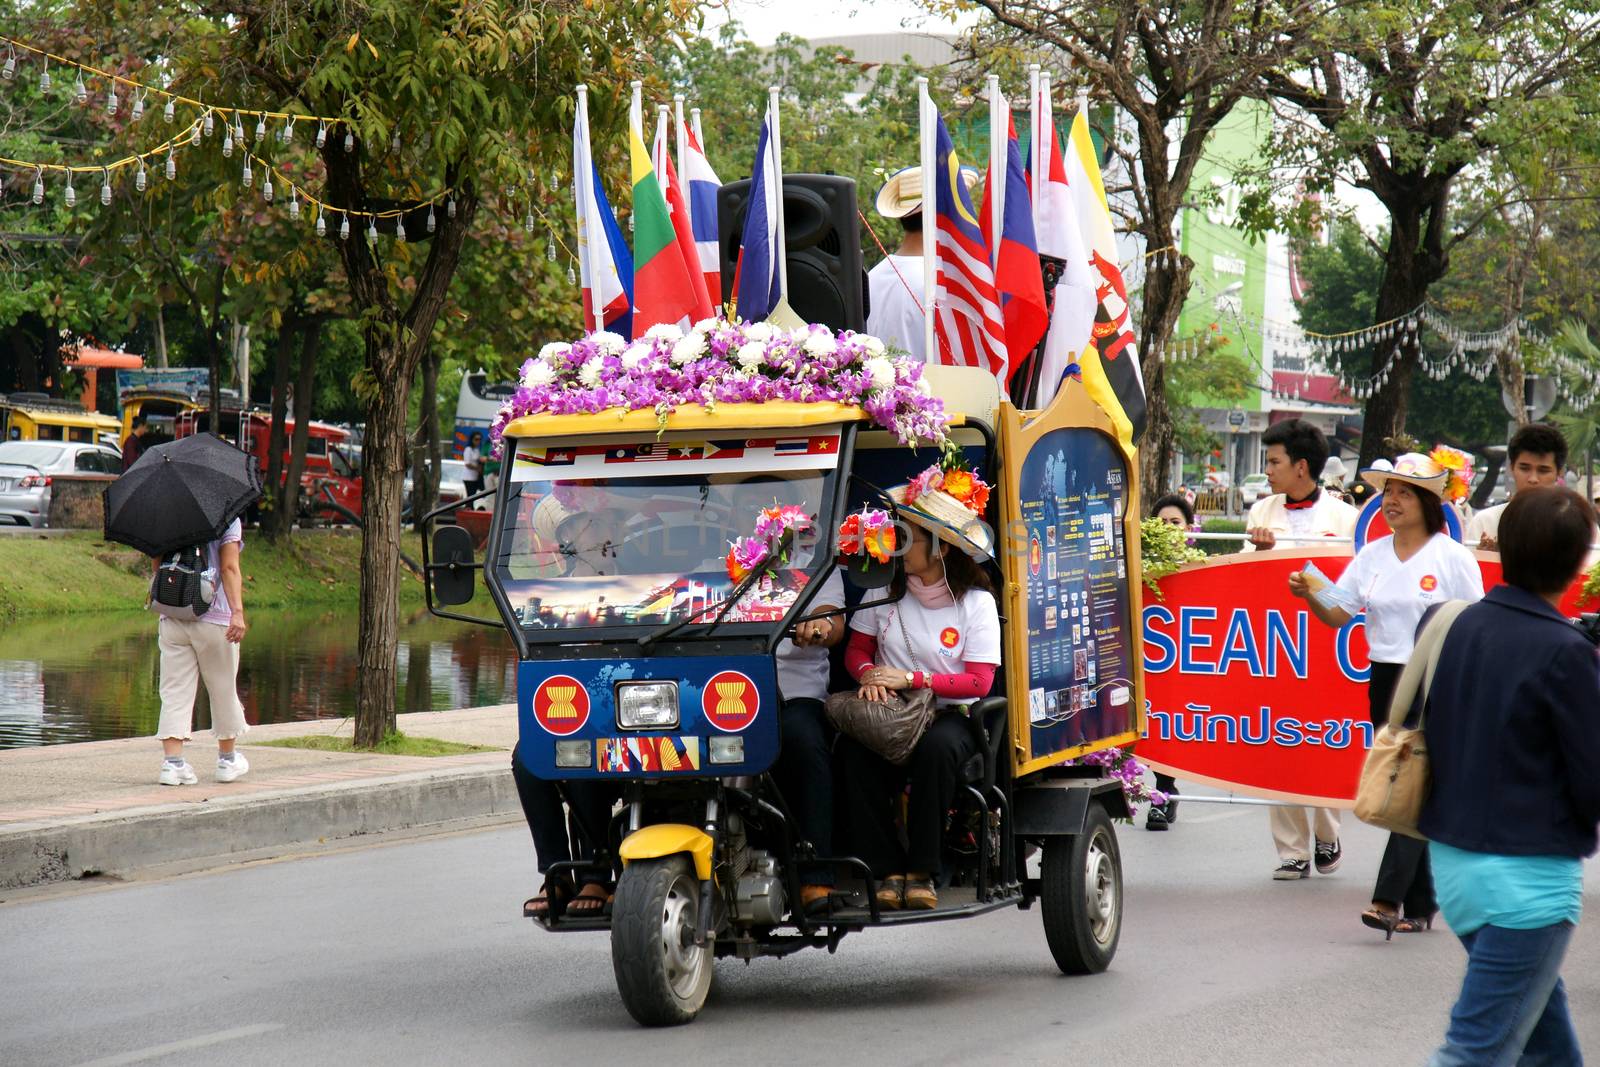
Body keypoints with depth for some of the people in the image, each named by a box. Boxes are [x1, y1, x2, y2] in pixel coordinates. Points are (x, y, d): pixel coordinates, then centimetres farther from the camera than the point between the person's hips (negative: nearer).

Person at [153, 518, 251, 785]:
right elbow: (229, 568, -15)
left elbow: (155, 566, 10)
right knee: (223, 689, 14)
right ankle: (228, 760, 27)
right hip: (214, 618, -3)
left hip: (171, 618, 3)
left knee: (175, 693, 3)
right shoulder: (227, 519, -6)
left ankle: (172, 762, -10)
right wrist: (237, 611, -19)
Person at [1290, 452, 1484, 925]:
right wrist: (1311, 595, -12)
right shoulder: (1372, 555, 10)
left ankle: (1389, 900, -18)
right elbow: (1337, 614, 8)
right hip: (1386, 681, 6)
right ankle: (1418, 906, 13)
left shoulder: (1452, 558, -4)